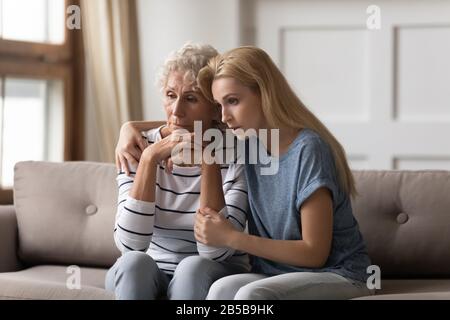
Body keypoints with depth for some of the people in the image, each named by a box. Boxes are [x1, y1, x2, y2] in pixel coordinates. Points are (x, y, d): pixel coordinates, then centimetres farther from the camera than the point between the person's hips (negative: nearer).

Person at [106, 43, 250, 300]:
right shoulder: (141, 148, -7)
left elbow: (214, 252, -22)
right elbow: (130, 244, -21)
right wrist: (150, 158, -27)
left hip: (208, 279, -1)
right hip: (146, 277, 1)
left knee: (194, 268, -32)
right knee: (134, 262, -30)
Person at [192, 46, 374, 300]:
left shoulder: (308, 150, -16)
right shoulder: (249, 145, 5)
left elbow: (315, 252, -16)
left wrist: (232, 238, -16)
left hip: (338, 276, -6)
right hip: (279, 275, 6)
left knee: (251, 295, -35)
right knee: (222, 290, -28)